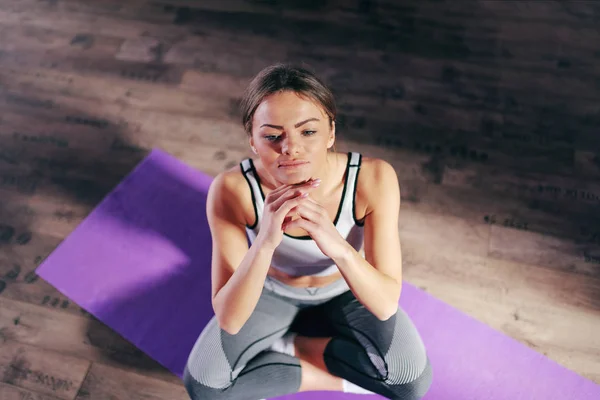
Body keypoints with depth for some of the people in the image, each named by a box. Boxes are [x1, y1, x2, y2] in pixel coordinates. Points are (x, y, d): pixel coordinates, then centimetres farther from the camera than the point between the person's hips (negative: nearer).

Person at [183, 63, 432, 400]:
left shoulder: (373, 178, -32)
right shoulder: (233, 189, -32)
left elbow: (387, 305, -30)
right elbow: (229, 320, -31)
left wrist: (339, 247, -49)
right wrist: (264, 243, -49)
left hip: (345, 293, 1)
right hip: (272, 292, 0)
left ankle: (285, 345, 1)